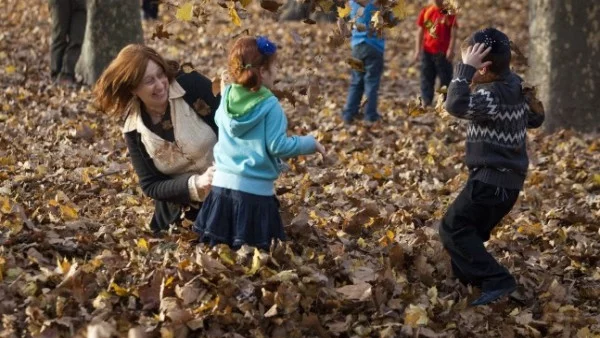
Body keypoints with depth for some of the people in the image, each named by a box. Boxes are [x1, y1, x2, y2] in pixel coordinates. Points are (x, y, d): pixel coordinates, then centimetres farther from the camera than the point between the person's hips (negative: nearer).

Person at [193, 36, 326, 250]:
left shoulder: (227, 97, 3)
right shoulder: (270, 105, -14)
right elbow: (277, 146, -15)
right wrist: (310, 143, -1)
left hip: (223, 184, 5)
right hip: (255, 190, -5)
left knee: (216, 247, 13)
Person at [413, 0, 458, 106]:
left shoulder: (449, 12, -5)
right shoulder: (425, 11, 3)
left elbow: (453, 32, -7)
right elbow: (420, 32, 7)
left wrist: (451, 49, -18)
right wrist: (417, 50, 2)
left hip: (443, 52, -3)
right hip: (427, 51, 3)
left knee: (445, 78, 3)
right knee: (426, 78, 6)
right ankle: (426, 103, 10)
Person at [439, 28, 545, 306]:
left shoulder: (493, 95, -23)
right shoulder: (515, 86, 7)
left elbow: (456, 105, -38)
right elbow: (535, 118, 21)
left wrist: (465, 68, -33)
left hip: (493, 179, -10)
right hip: (508, 176, 10)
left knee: (452, 229, -8)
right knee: (469, 229, 20)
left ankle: (496, 280, -13)